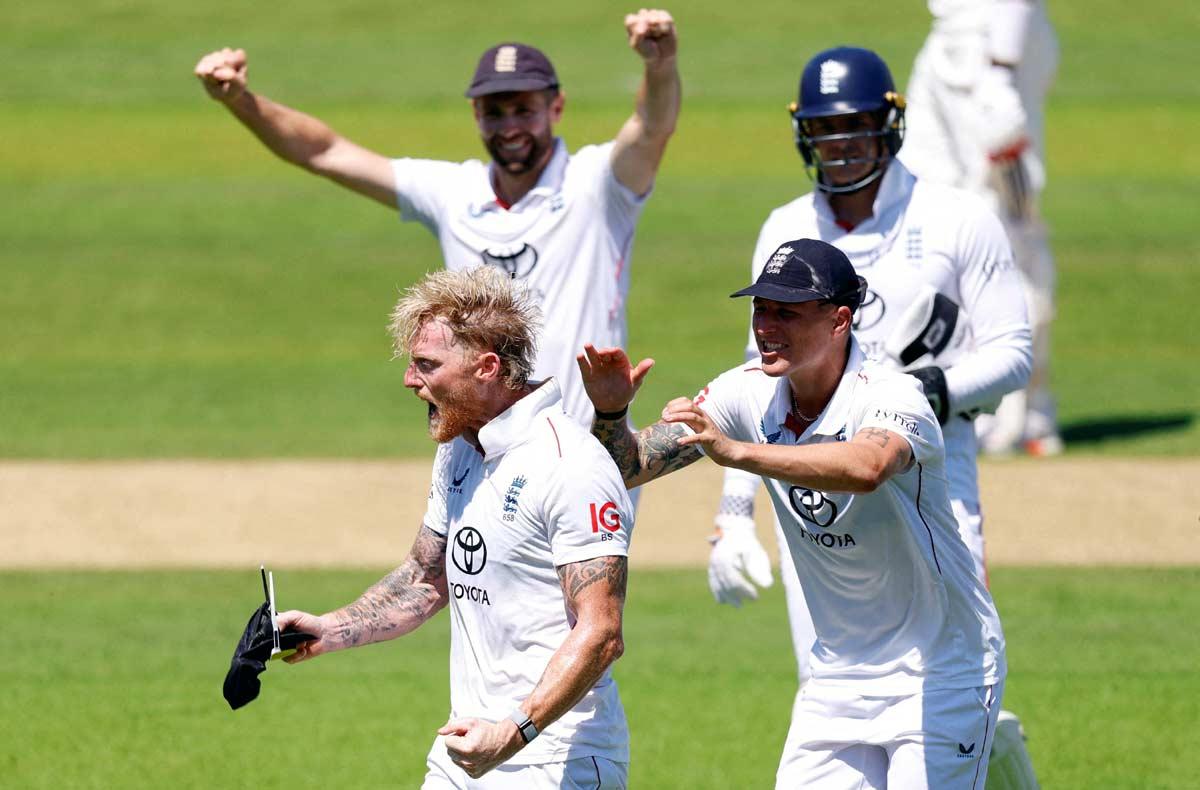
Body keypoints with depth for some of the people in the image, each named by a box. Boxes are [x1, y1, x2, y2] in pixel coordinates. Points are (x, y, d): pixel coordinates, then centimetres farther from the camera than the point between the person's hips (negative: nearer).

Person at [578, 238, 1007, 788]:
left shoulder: (891, 398, -23)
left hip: (941, 678, -6)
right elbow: (629, 465, -6)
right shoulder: (750, 396, -4)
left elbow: (867, 468, -46)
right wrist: (610, 414, -29)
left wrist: (735, 451, -55)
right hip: (838, 676, 6)